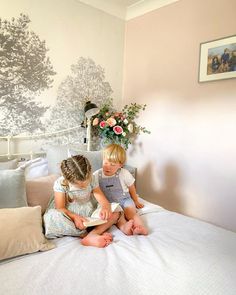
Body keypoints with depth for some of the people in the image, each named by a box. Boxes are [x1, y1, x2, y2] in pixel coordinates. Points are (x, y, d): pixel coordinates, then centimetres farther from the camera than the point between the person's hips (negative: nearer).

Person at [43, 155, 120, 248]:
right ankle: (84, 234, -28)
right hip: (69, 215, -2)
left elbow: (103, 201, -13)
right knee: (52, 217, -37)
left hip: (88, 214, 3)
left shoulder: (91, 180, -9)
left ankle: (92, 235, -32)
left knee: (115, 212, -17)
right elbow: (60, 208, -16)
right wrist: (74, 217, -35)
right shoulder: (60, 184, -17)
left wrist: (105, 208, -37)